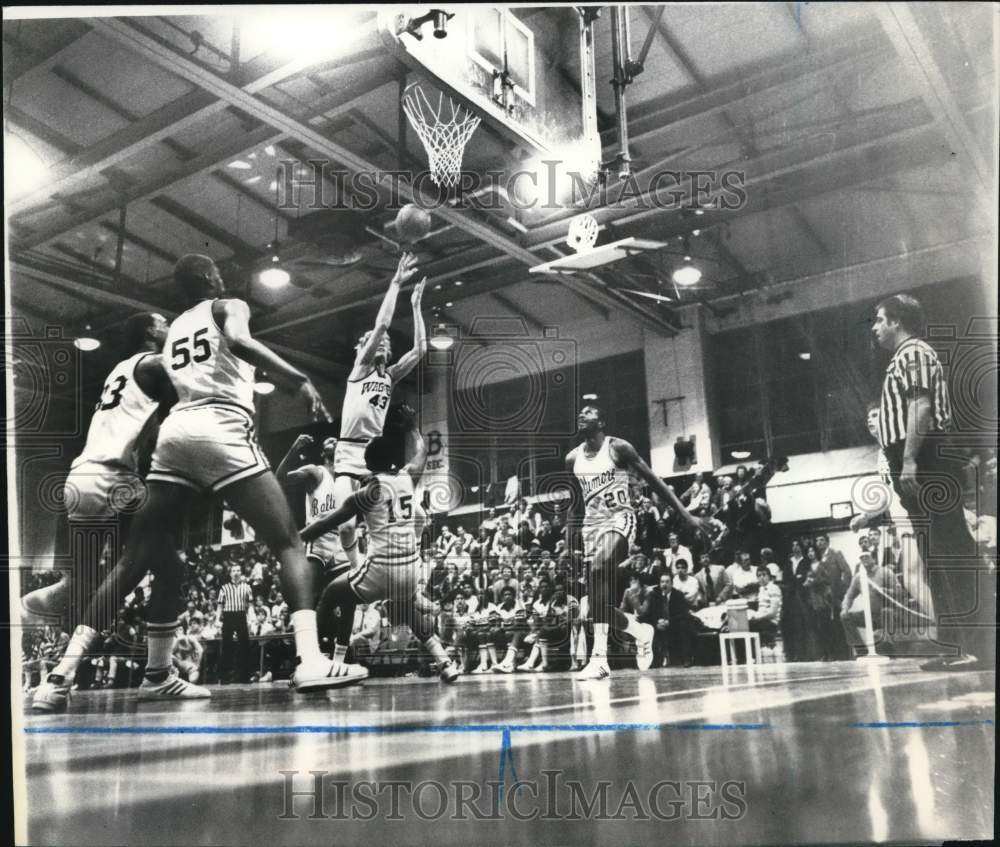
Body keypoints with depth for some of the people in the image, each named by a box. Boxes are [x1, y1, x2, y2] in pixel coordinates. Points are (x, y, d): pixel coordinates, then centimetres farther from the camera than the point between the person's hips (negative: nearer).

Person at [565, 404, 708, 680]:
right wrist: (570, 533, 16)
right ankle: (641, 631, 27)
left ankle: (599, 657, -29)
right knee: (603, 603, 3)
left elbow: (653, 481, -2)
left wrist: (686, 515, -5)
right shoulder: (573, 458, 10)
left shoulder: (618, 448, -4)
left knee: (598, 570, -32)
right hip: (592, 524, 7)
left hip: (619, 520, -6)